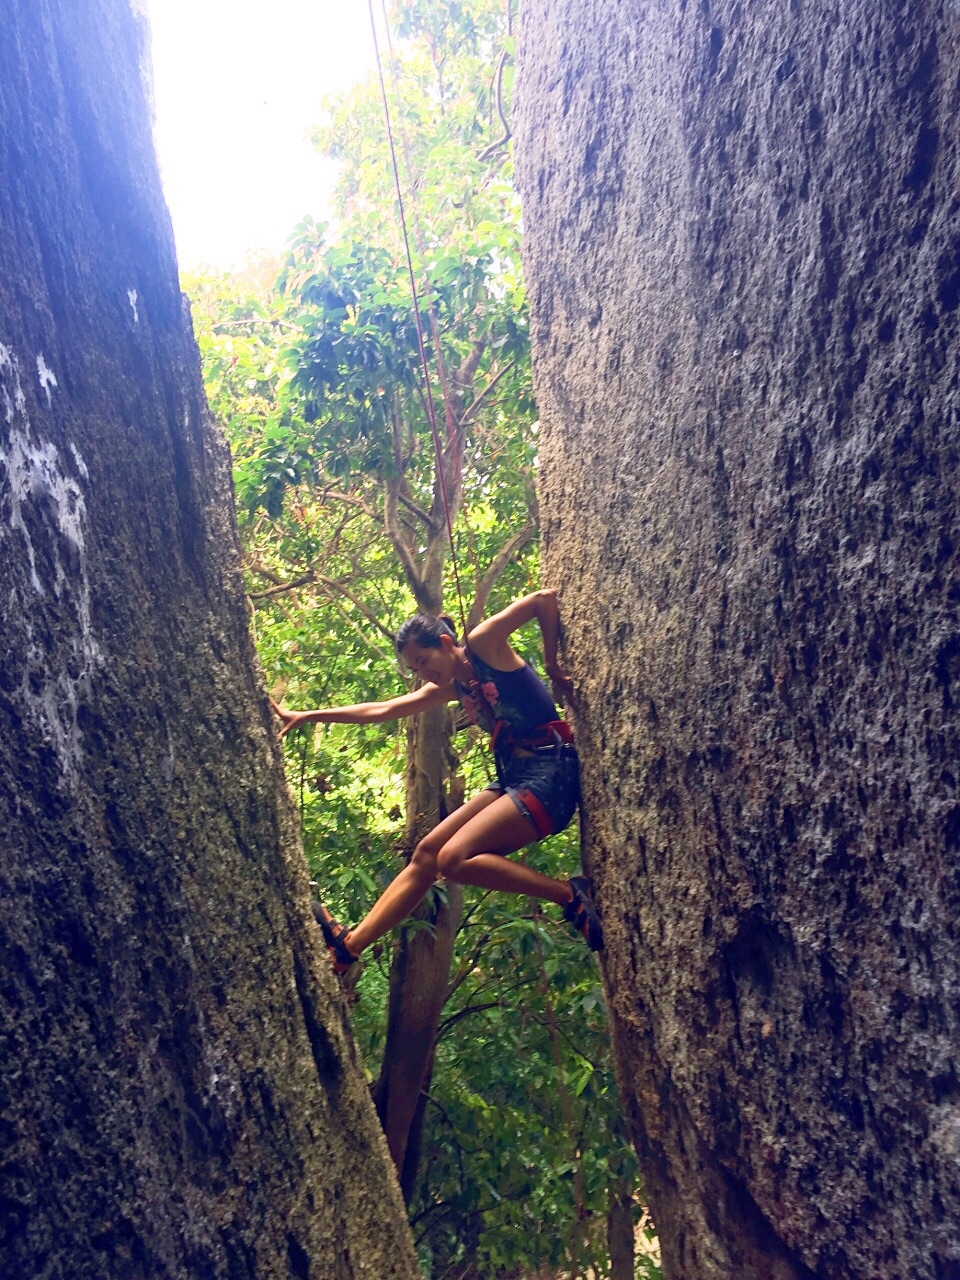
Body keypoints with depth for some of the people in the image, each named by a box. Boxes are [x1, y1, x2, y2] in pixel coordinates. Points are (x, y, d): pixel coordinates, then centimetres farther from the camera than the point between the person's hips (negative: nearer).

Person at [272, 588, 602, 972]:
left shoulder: (484, 645, -7)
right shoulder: (452, 686, 16)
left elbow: (545, 598, -16)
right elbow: (380, 710, 21)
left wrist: (552, 665, -8)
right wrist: (307, 716, 21)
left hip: (550, 774, -9)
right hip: (512, 779, 9)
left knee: (455, 858, -19)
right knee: (427, 851, 2)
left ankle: (570, 894, -11)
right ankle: (348, 944, 7)